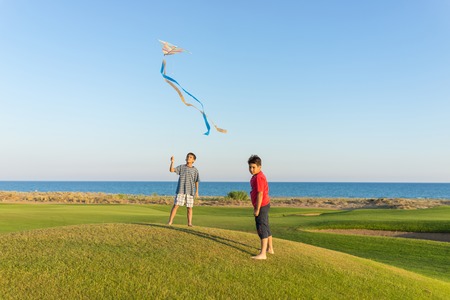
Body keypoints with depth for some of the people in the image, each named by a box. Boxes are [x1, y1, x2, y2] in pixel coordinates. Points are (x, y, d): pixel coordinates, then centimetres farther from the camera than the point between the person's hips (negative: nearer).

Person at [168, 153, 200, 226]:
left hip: (190, 191, 1)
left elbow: (196, 181, 11)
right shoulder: (181, 167, 6)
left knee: (189, 207, 4)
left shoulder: (195, 170, 8)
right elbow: (171, 170, -6)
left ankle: (189, 223, 12)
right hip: (180, 190, -1)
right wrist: (172, 162, -20)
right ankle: (170, 222, -2)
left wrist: (197, 191, 7)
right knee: (176, 205, -4)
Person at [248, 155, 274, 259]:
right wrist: (256, 207, 21)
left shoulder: (259, 177, -20)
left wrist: (257, 209, -21)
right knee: (266, 227, 19)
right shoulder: (258, 176, 12)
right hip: (264, 205, 11)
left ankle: (262, 254, -5)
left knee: (262, 228, -8)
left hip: (262, 206, -11)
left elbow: (260, 194, -23)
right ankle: (270, 248, 32)